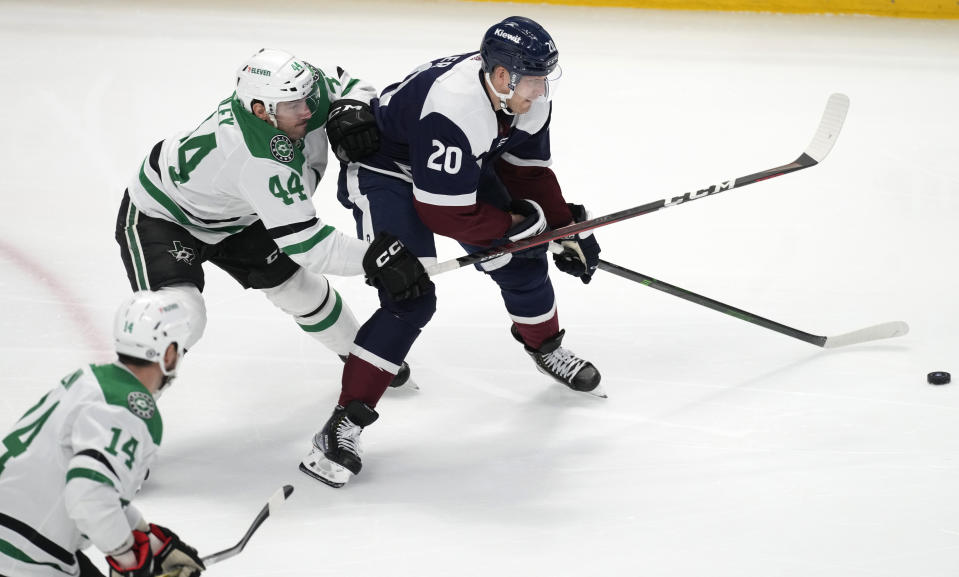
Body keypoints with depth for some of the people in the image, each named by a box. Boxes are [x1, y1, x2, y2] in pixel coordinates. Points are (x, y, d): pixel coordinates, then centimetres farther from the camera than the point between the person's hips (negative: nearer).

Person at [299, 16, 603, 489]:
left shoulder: (527, 97, -14)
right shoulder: (454, 109, -39)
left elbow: (526, 170, 4)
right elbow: (445, 215, -32)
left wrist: (566, 228, 1)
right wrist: (517, 224, -20)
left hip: (462, 170, 8)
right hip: (384, 172, -8)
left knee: (521, 261, 10)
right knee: (410, 299, -21)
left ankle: (546, 349, 42)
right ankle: (343, 427, -19)